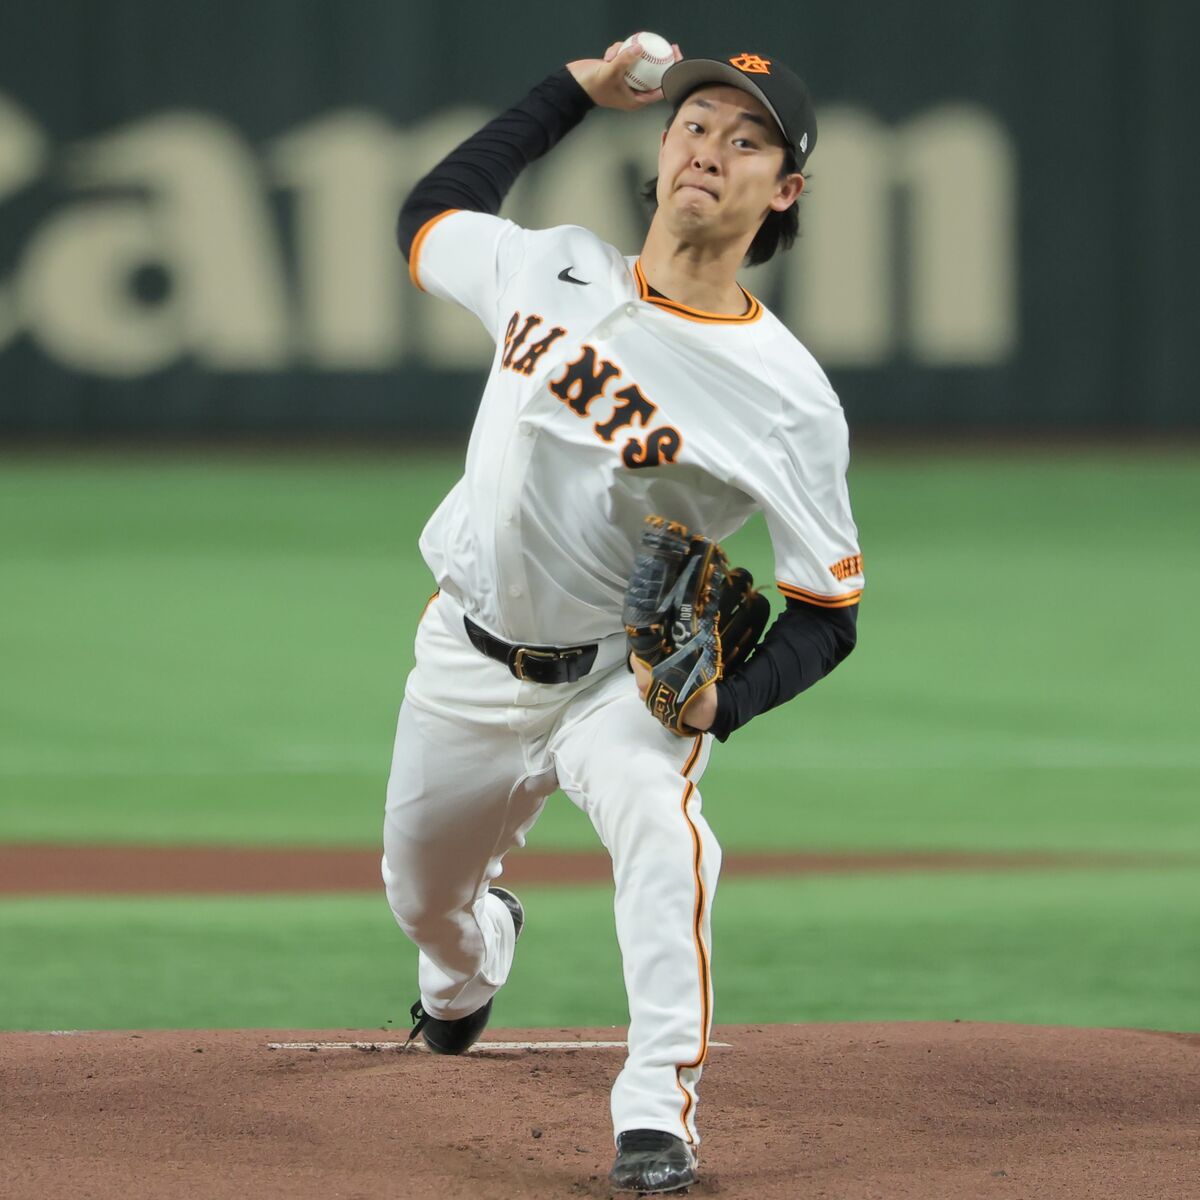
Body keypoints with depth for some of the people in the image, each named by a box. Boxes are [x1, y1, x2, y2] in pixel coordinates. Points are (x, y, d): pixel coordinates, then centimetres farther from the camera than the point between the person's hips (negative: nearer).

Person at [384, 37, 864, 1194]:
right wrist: (573, 92, 9)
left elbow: (827, 613, -14)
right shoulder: (550, 269, -7)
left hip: (625, 672, -4)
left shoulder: (791, 398, -19)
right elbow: (426, 212, 15)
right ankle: (470, 963, 60)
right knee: (421, 893, 20)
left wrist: (720, 698, -33)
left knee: (656, 810, -36)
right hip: (469, 663, 4)